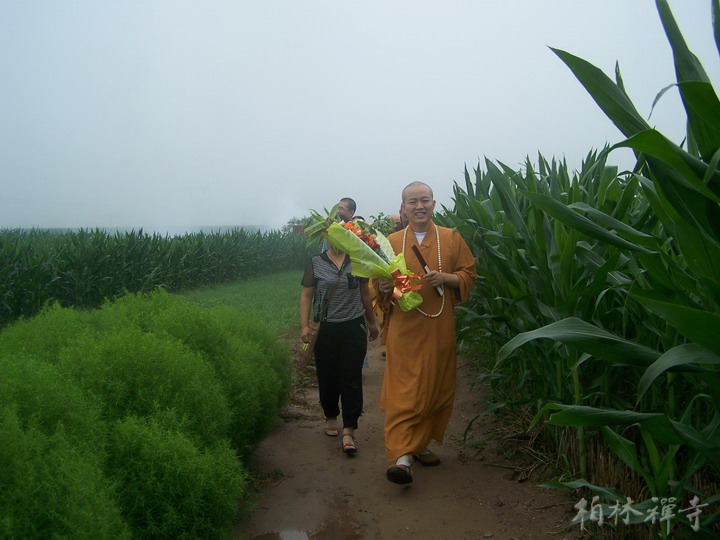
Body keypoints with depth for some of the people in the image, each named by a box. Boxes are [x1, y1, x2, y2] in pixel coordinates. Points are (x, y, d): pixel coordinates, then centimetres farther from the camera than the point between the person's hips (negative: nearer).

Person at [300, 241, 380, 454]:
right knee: (327, 376, 9)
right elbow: (306, 295, 2)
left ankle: (349, 432, -1)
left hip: (354, 327, 0)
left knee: (352, 379, -3)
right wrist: (304, 325, -7)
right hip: (327, 329, 0)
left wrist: (372, 322, 22)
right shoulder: (316, 263, 1)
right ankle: (330, 416, 34)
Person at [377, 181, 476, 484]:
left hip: (439, 328, 2)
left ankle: (421, 444, 27)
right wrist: (384, 287, -14)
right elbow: (378, 283, 9)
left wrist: (446, 278, -13)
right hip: (403, 327, -1)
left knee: (437, 388, 9)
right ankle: (401, 456, -6)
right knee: (403, 390, -8)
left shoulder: (451, 238, 6)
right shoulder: (391, 242, 6)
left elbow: (469, 275, 6)